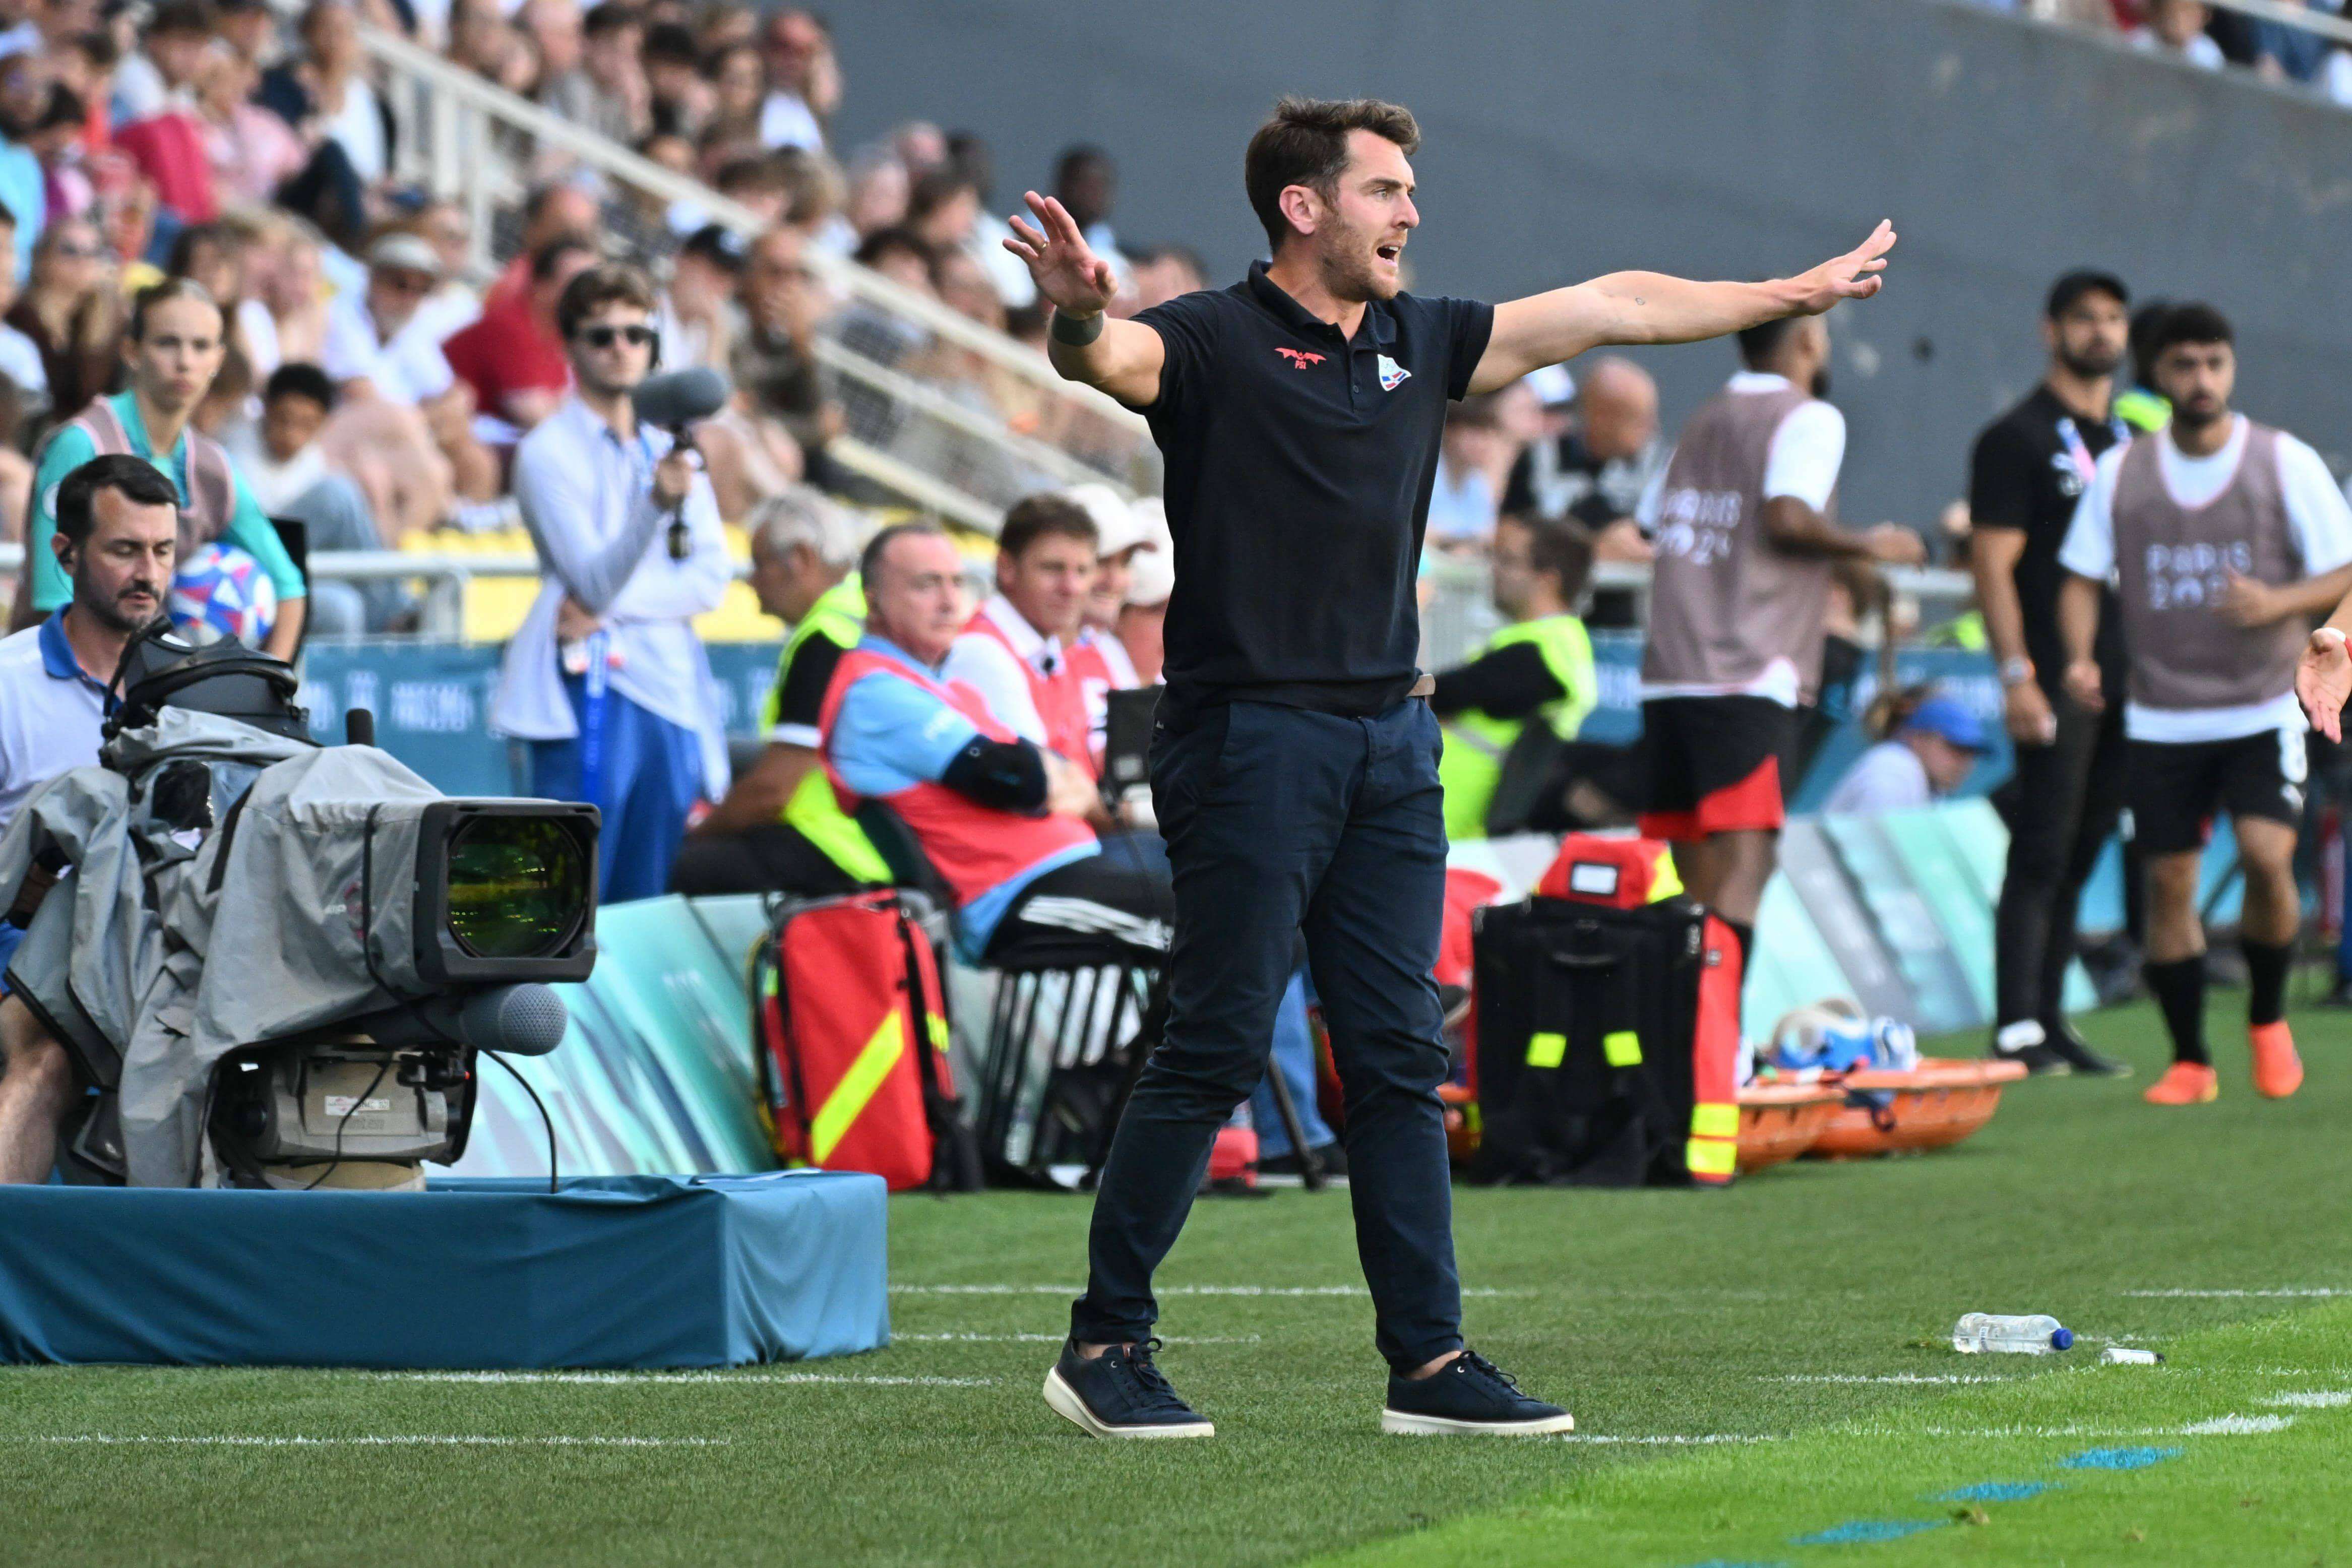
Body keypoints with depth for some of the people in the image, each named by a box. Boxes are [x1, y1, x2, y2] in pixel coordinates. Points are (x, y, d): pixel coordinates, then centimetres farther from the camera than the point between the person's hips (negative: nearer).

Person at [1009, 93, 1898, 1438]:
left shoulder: (1419, 343, 14)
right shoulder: (1215, 343, -6)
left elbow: (1606, 308, 23)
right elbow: (1108, 358, -28)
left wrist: (1799, 293, 29)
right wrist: (1078, 318, -52)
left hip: (1393, 743, 7)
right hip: (1252, 734, -7)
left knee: (1402, 1062, 6)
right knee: (1216, 1051, -7)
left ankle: (1430, 1361, 9)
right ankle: (1106, 1342, 2)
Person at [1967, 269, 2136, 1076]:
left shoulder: (2132, 442, 18)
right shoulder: (2017, 440, -4)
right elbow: (1993, 565, -9)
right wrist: (2017, 676, -17)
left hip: (2125, 679, 7)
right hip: (2055, 683, -7)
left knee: (2080, 857, 8)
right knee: (2041, 857, -9)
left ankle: (2050, 1020, 12)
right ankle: (2018, 1027, -9)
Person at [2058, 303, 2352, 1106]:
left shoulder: (2286, 463, -1)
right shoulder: (2119, 473, 4)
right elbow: (2082, 578, 10)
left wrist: (2277, 603, -19)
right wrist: (2080, 656, -9)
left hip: (2263, 713, -2)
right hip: (2160, 719, 2)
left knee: (2268, 856, -19)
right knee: (2168, 881, 0)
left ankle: (2268, 1018, 6)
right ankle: (2189, 1061, 14)